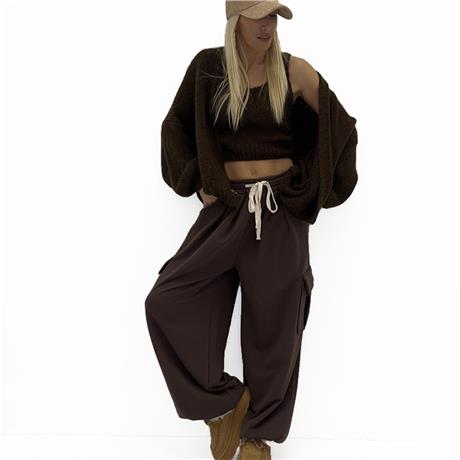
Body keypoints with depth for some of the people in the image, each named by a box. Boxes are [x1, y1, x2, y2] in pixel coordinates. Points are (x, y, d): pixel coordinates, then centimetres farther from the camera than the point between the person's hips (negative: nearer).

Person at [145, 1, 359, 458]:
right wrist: (196, 181, 2)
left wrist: (308, 188, 4)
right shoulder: (208, 66, 3)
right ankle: (224, 400, 8)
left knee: (271, 321, 5)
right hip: (226, 207, 2)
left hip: (281, 211, -1)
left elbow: (341, 129, 6)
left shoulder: (295, 71, -1)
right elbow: (175, 126, 13)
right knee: (168, 302, -11)